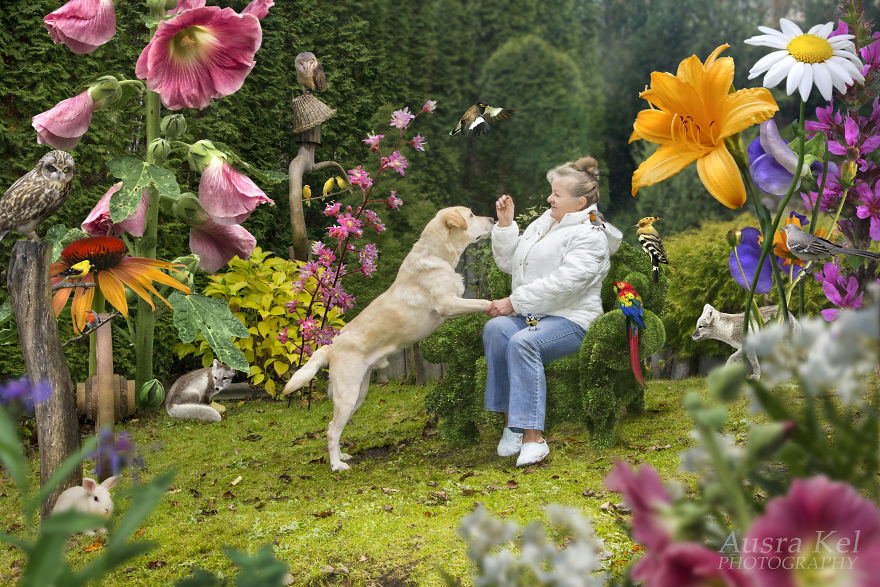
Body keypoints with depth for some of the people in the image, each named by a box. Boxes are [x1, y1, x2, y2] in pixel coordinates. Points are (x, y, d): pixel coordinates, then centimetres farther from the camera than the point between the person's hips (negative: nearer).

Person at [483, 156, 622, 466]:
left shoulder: (590, 237, -5)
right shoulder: (544, 223, 21)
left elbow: (561, 284, -18)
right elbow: (509, 263, 24)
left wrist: (513, 302, -19)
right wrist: (505, 224, 11)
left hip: (571, 319, -6)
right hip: (530, 314, 7)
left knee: (523, 343, -36)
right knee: (495, 328, -27)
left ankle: (533, 437, -37)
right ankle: (510, 420, -27)